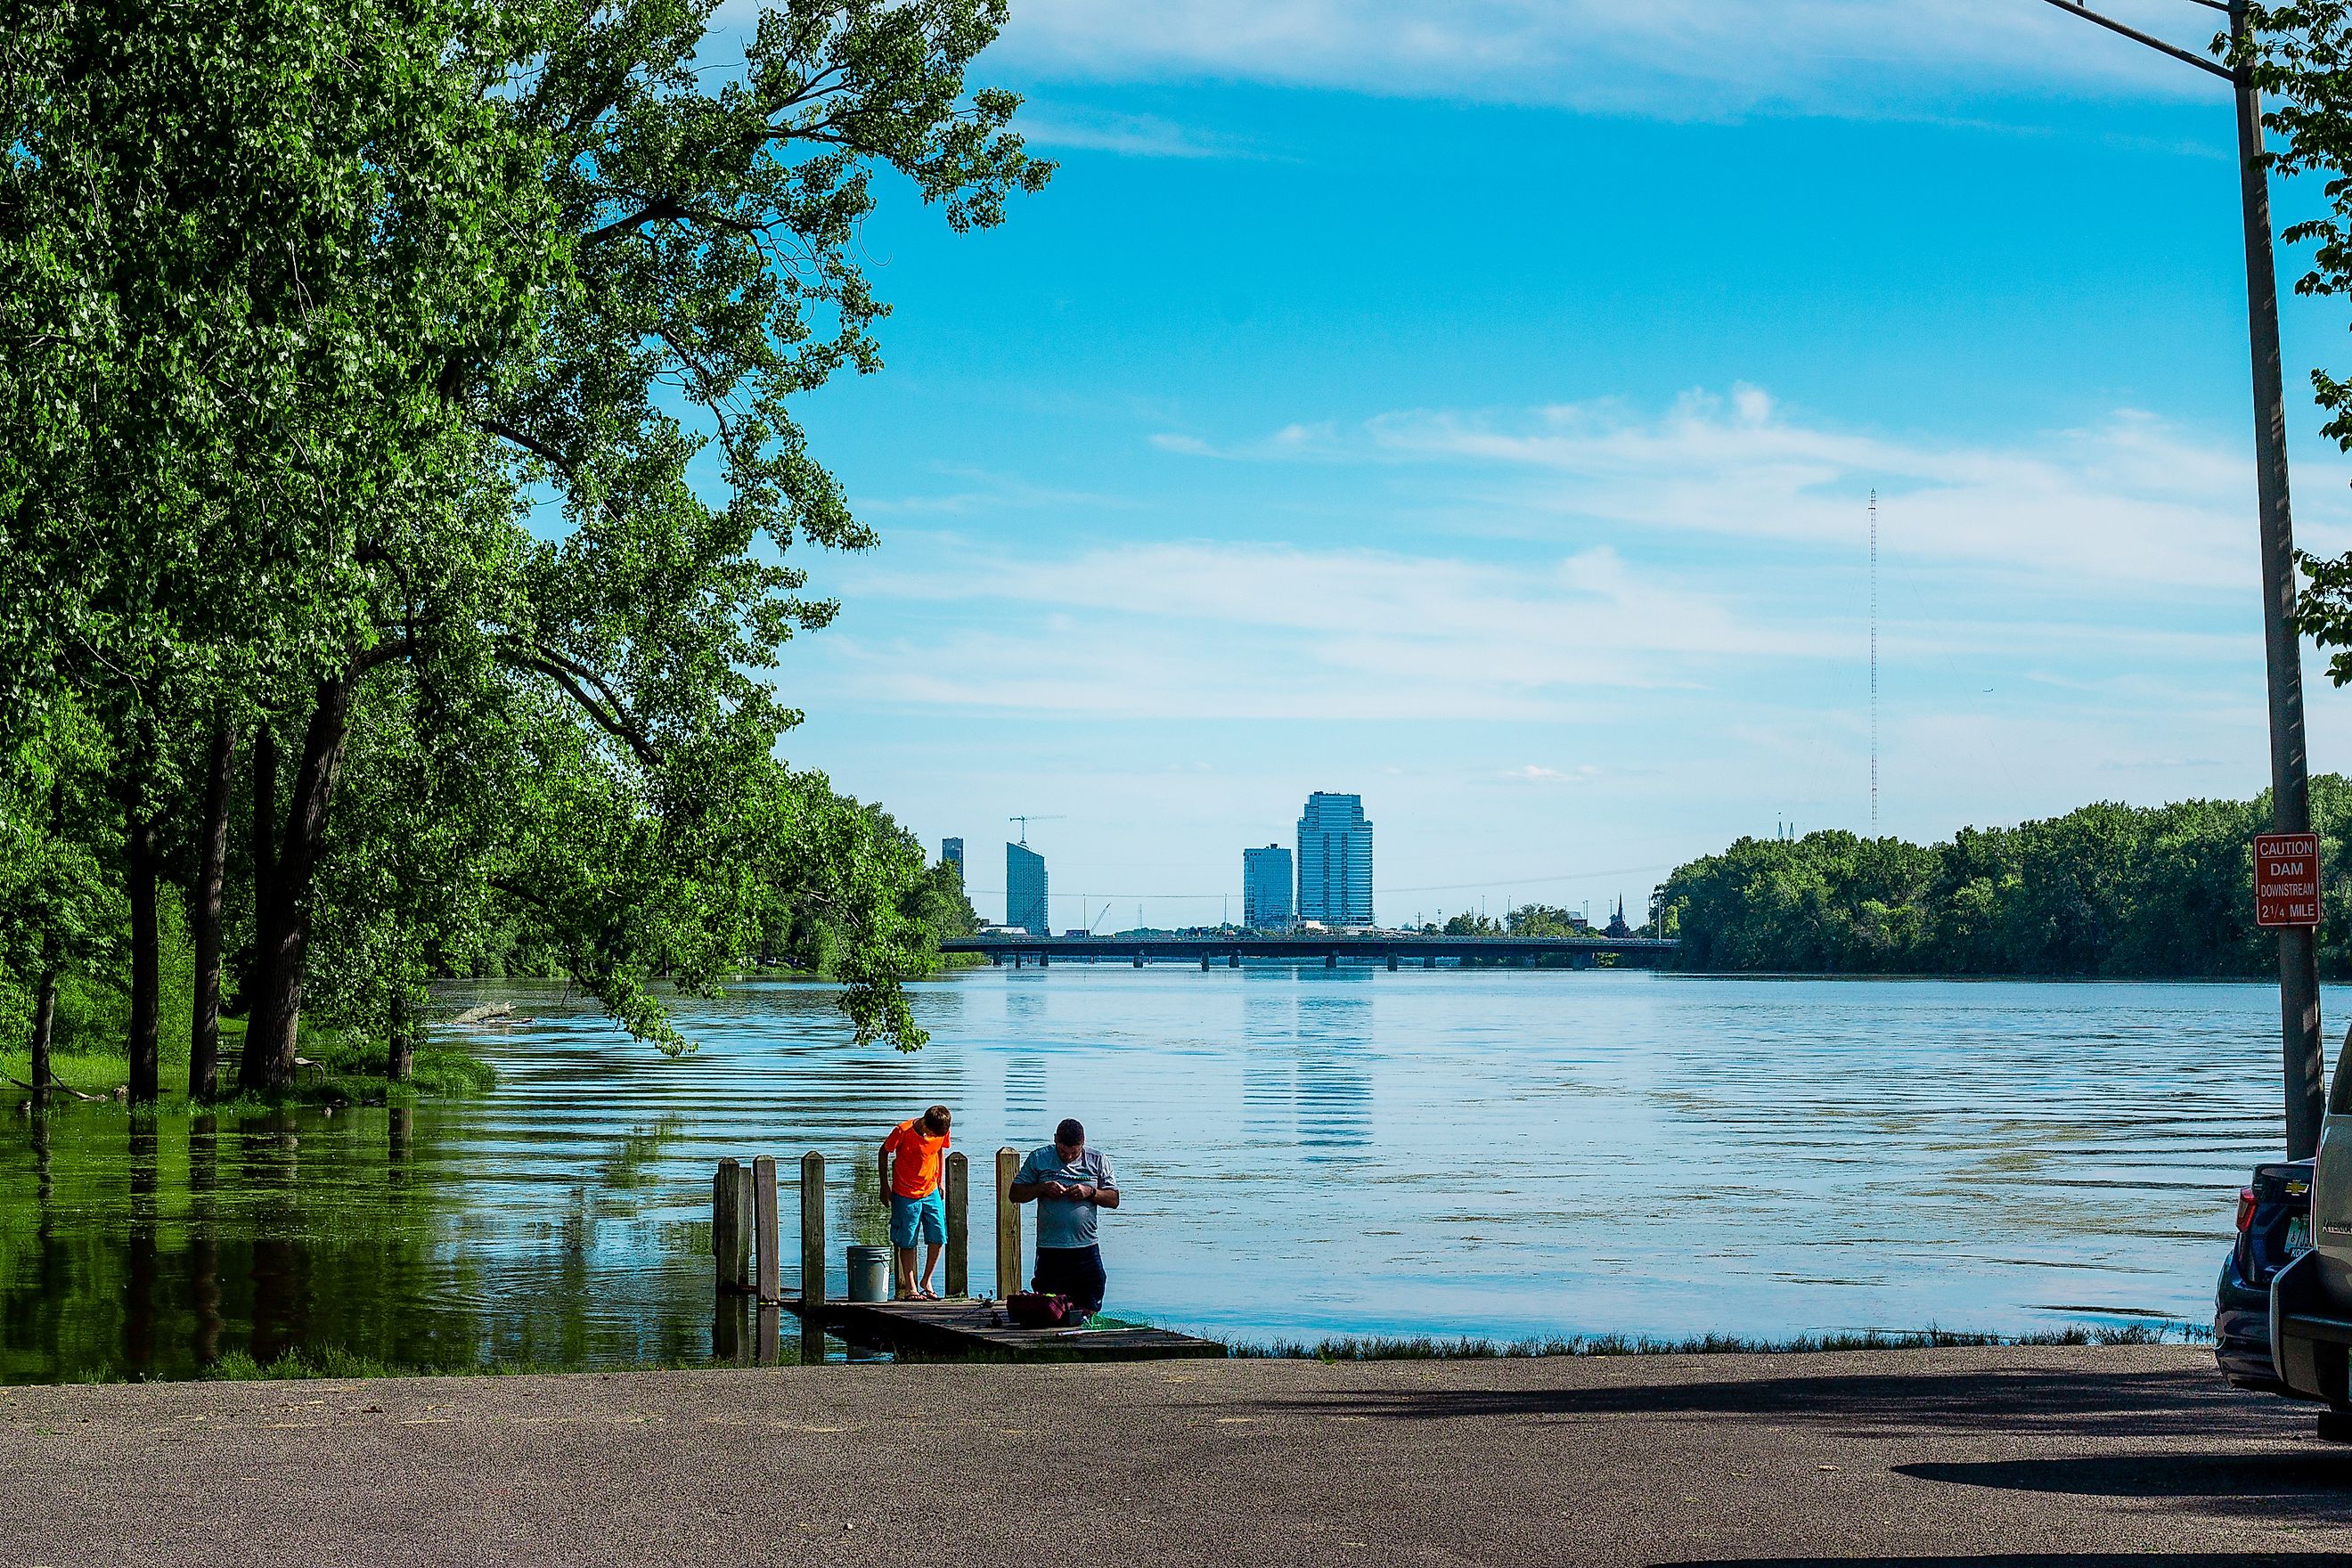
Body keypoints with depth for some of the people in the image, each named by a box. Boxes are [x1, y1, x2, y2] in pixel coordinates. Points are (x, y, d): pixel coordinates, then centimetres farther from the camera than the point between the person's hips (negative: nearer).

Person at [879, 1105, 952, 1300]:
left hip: (930, 1192, 4)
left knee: (938, 1237, -3)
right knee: (907, 1242, -1)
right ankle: (910, 1287, 7)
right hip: (905, 1194, -4)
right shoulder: (903, 1131, -20)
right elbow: (884, 1153, -5)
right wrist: (885, 1185, -2)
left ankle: (926, 1281, 15)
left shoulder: (942, 1131, -7)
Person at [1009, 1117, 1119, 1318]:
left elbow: (1114, 1199, 7)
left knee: (1088, 1307, 0)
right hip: (1049, 1250, -1)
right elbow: (1015, 1194, 5)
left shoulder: (1098, 1161, 6)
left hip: (1086, 1248, 1)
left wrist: (1090, 1192, -11)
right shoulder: (1038, 1159, 4)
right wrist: (1043, 1188, -11)